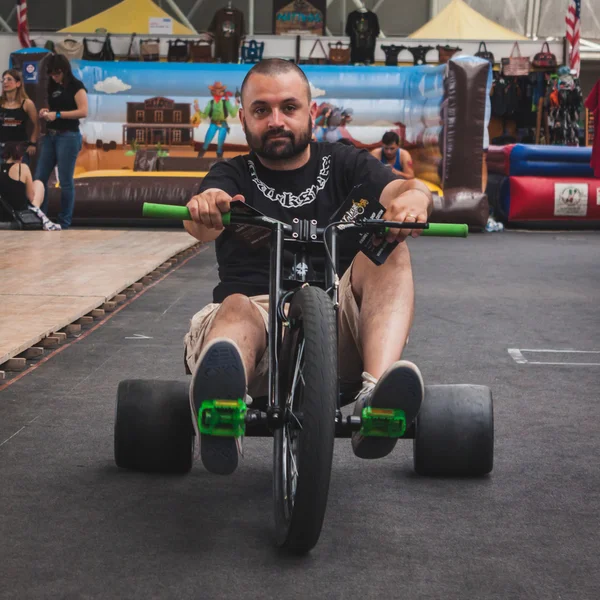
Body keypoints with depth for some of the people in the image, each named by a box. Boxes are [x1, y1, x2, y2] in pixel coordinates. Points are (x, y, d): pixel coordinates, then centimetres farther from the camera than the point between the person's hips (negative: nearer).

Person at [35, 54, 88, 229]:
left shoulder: (76, 86, -5)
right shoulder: (53, 87, 16)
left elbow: (83, 111, -15)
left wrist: (57, 114, -18)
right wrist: (46, 112, 4)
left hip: (68, 136, -7)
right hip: (50, 135, 7)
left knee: (65, 181, -3)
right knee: (39, 178, 2)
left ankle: (65, 222, 3)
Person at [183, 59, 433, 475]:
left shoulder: (342, 164, 19)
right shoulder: (233, 176, 17)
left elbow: (401, 188, -3)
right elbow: (203, 224, -8)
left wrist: (414, 197, -30)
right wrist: (204, 209, -35)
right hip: (255, 312, -1)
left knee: (389, 247, -23)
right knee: (236, 306, -35)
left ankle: (377, 395, -47)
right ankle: (221, 411, -70)